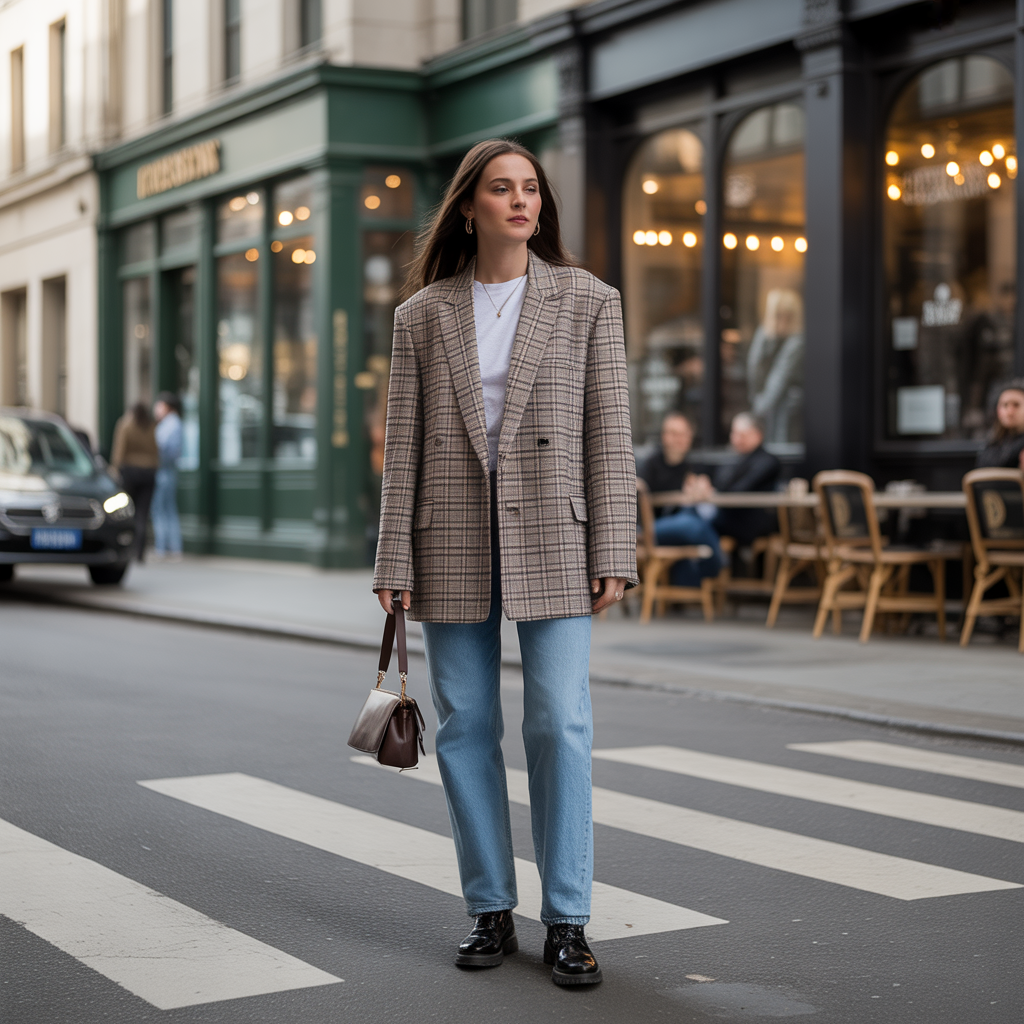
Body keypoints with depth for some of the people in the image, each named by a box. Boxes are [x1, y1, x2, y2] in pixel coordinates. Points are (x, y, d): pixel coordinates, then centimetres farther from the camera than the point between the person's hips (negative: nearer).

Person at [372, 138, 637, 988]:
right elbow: (405, 442, 6)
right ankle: (492, 911, 17)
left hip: (551, 538, -2)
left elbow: (609, 431, 0)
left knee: (560, 722, -5)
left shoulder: (587, 301, 3)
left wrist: (613, 556, -7)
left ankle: (567, 921, 4)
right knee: (465, 725, 5)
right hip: (454, 542, 2)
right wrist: (395, 563, 0)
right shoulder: (423, 315, 7)